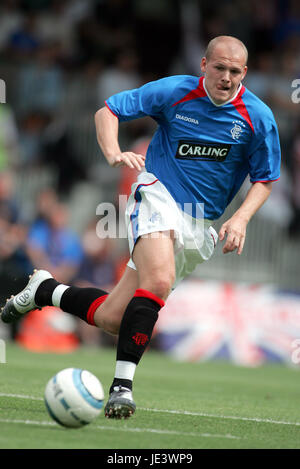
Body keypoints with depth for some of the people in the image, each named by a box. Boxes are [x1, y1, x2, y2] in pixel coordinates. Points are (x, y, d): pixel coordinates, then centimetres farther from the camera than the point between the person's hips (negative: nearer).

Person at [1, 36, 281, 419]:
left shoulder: (258, 118, -4)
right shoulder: (174, 92, -7)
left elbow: (264, 179, 6)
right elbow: (107, 111, 0)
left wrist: (241, 218, -12)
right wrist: (114, 153, -20)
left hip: (200, 226, 3)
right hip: (157, 194, -3)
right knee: (158, 281, -34)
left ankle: (45, 290, 25)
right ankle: (121, 384, -28)